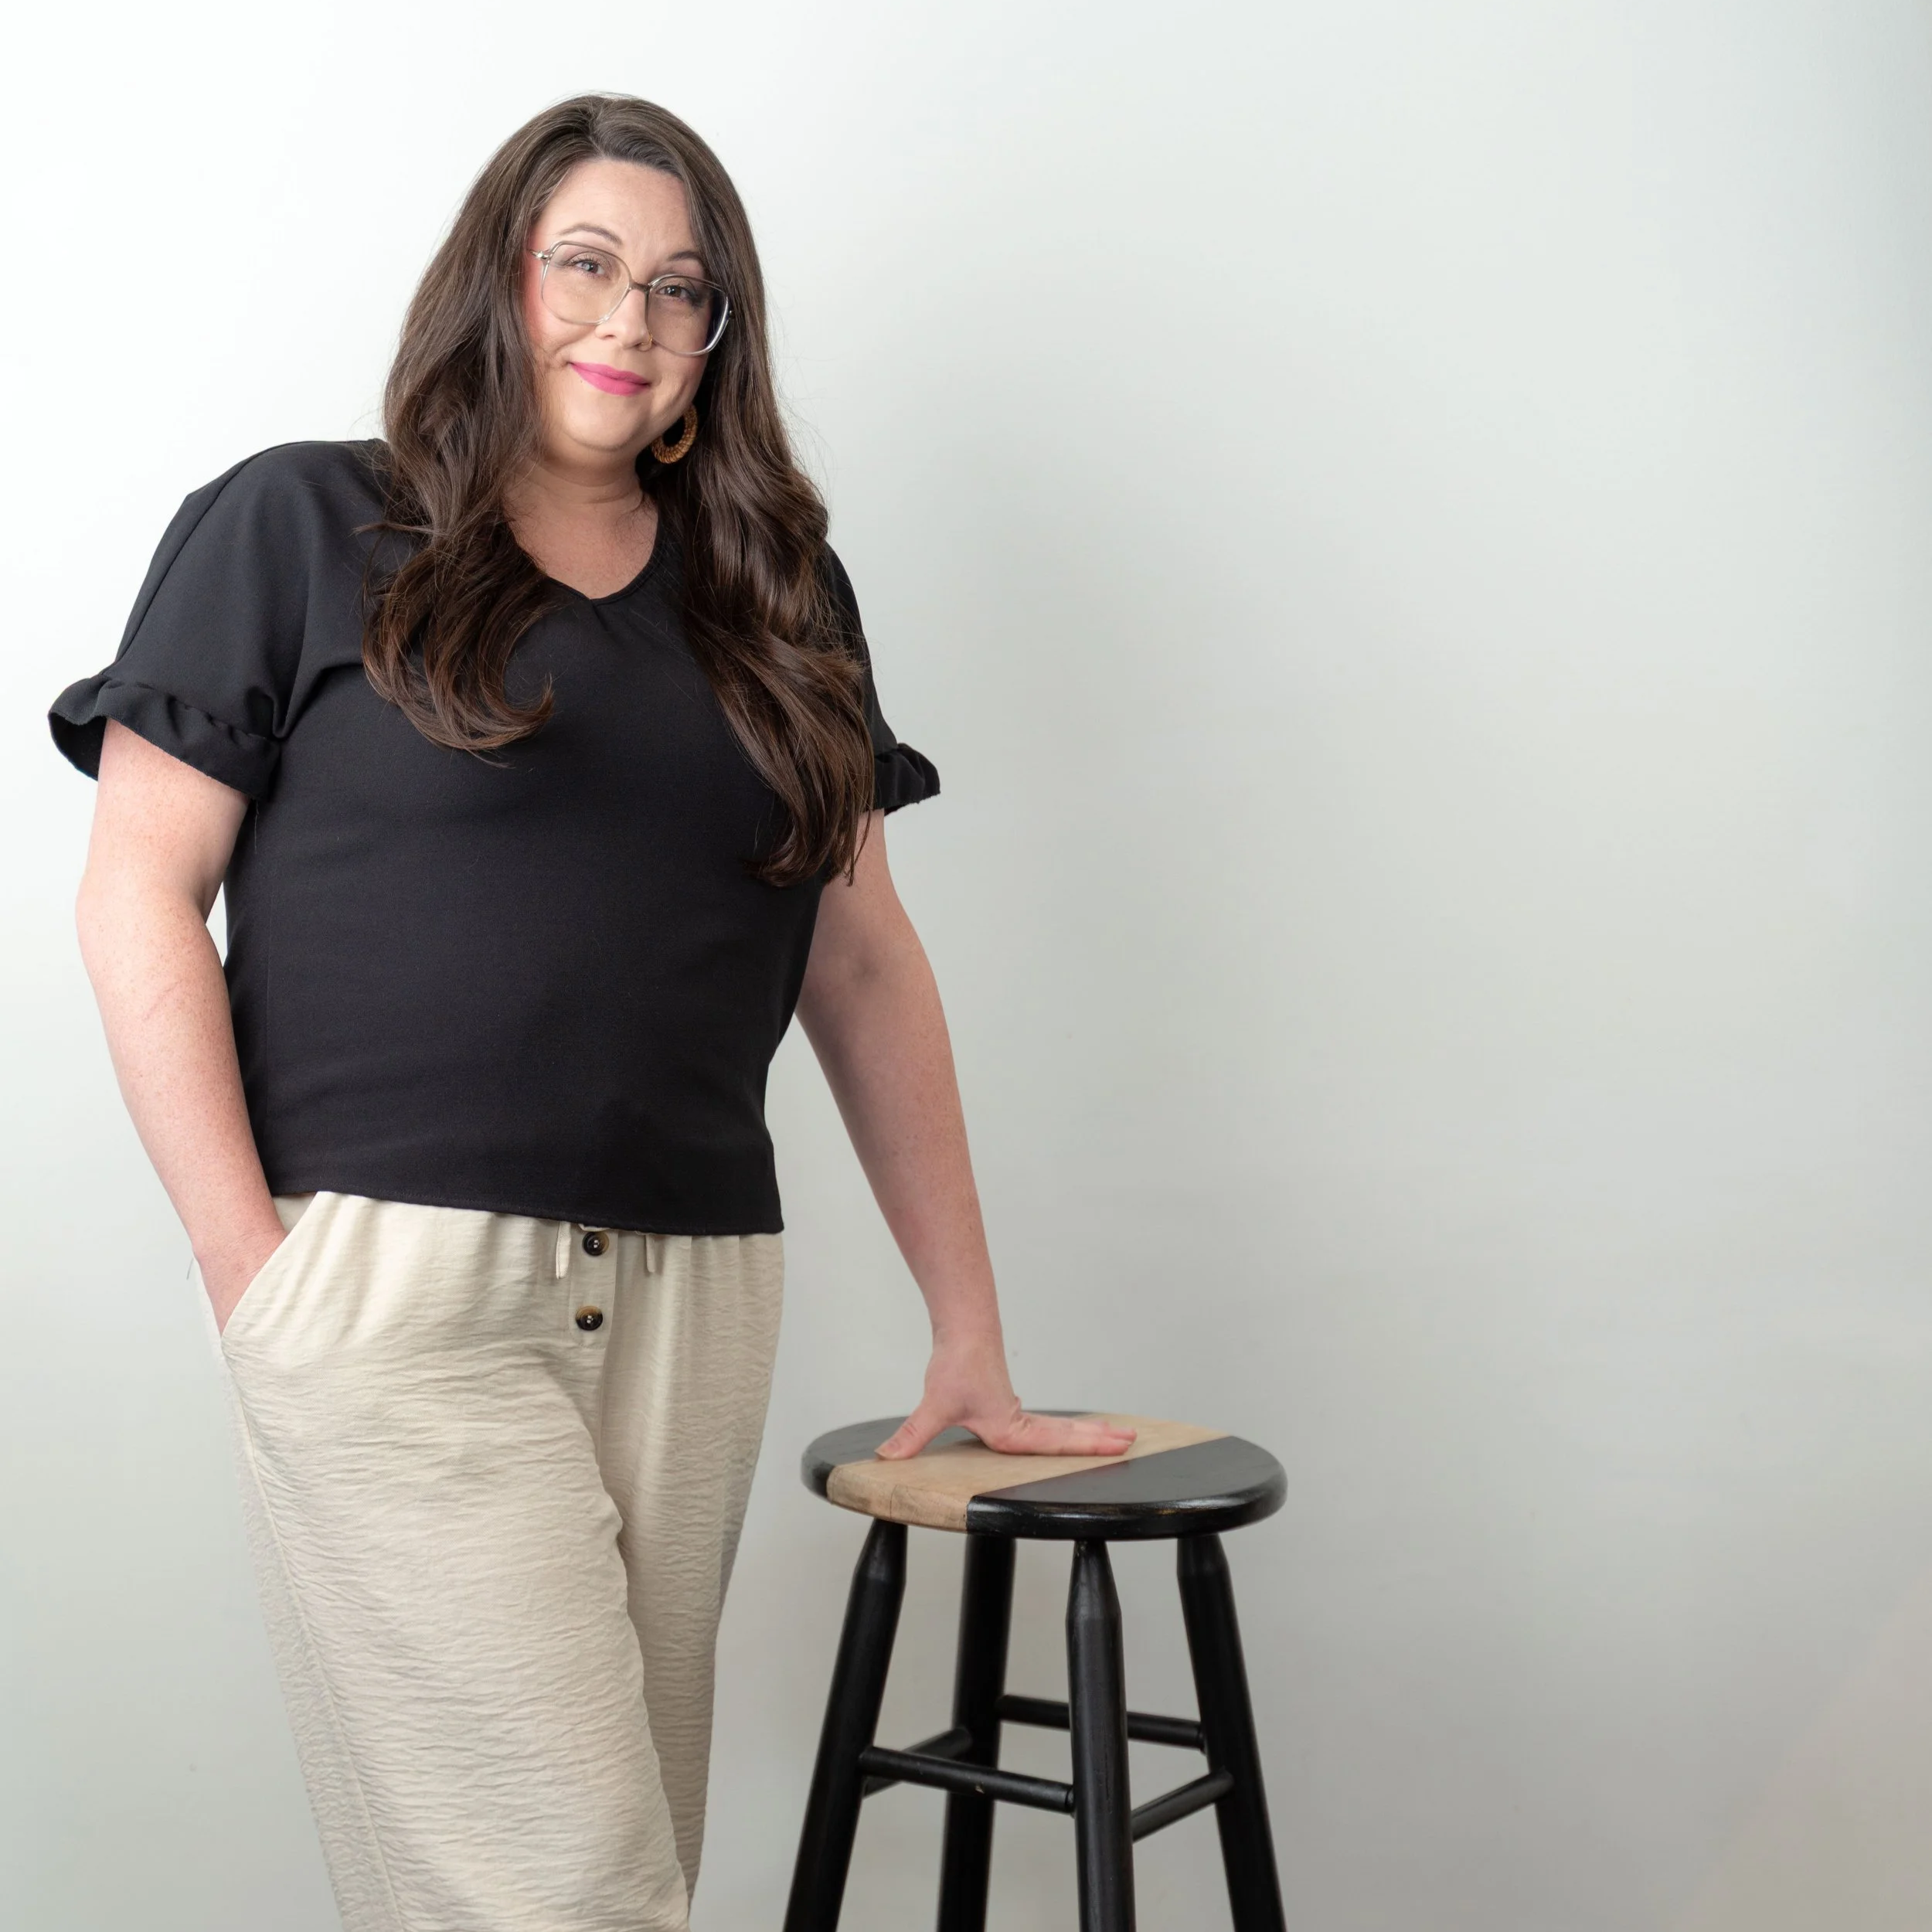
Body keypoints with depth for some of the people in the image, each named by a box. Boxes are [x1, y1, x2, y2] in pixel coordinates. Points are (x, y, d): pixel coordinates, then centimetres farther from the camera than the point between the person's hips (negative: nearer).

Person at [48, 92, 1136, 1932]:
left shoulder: (776, 595, 16)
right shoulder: (295, 531, 4)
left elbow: (862, 965, 14)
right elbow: (139, 898, 0)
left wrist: (968, 1333, 12)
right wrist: (253, 1269, -9)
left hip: (690, 1297, 4)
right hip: (393, 1288, -4)